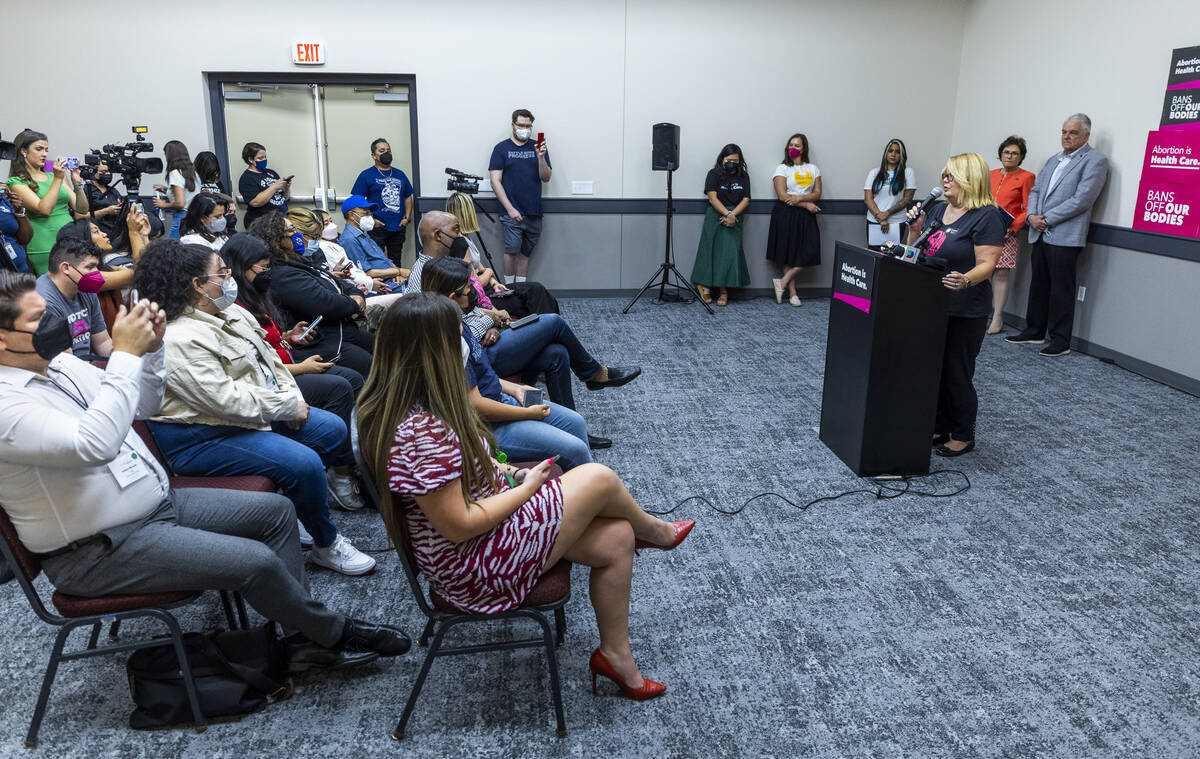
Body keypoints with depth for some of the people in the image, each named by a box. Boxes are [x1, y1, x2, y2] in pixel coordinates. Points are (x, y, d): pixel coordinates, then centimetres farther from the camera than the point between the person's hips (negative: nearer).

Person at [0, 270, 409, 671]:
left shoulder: (58, 363, 6)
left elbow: (141, 406, 13)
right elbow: (94, 444, -37)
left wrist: (150, 349, -5)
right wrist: (125, 355, -32)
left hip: (158, 500, 10)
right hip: (102, 550, -10)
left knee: (276, 510, 6)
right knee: (256, 561, -21)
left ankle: (304, 636, 9)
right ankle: (333, 633, 6)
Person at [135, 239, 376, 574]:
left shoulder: (232, 312, 8)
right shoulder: (179, 341, -23)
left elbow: (268, 356, 17)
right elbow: (227, 399, -28)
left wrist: (291, 395, -1)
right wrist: (290, 407, -18)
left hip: (257, 413, 11)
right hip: (204, 439, -11)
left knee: (332, 430, 7)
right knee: (305, 463, -25)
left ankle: (296, 503, 15)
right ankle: (326, 545, -3)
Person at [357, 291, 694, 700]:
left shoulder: (402, 404, -1)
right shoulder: (421, 432, -32)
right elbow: (459, 525, -26)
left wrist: (510, 472, 2)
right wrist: (527, 487, -13)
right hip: (473, 567, -9)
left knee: (616, 539, 5)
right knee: (599, 478, -7)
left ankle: (615, 653, 22)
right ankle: (653, 530, 27)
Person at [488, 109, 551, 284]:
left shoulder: (538, 147, 12)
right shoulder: (502, 148, 4)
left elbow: (546, 178, 5)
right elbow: (495, 181, -2)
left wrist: (541, 157, -14)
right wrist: (510, 209, -11)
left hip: (534, 213, 3)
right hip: (512, 212, -3)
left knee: (525, 252, 8)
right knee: (512, 250, -11)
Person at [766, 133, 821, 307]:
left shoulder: (813, 169, 14)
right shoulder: (783, 169, 2)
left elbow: (817, 194, 6)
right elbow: (782, 196, -8)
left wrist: (801, 198, -14)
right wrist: (807, 204, -10)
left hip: (805, 217, 3)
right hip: (785, 214, -3)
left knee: (809, 251, -11)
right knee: (787, 254, -4)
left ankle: (782, 281, -3)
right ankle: (792, 292, 2)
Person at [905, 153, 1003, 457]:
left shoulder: (986, 216, -11)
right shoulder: (937, 209, 11)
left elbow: (986, 264, -18)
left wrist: (966, 280, -37)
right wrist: (915, 230, -2)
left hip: (965, 312, -7)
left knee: (957, 375, 0)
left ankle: (963, 436, 16)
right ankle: (940, 428, 26)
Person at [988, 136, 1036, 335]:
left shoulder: (1026, 177, 3)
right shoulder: (991, 174, 16)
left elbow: (1027, 210, 0)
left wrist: (1012, 227, -12)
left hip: (1006, 232, -4)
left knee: (1001, 273, -6)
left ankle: (997, 319, -2)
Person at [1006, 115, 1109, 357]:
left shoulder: (1095, 160, -5)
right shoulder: (1054, 159, 20)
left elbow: (1082, 199, -15)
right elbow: (1036, 190, 16)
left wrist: (1047, 219, -15)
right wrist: (1032, 216, -3)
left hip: (1065, 236, -7)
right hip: (1041, 234, 7)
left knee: (1061, 289, -3)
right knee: (1038, 285, 13)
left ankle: (1061, 341, 3)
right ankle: (1034, 331, 24)